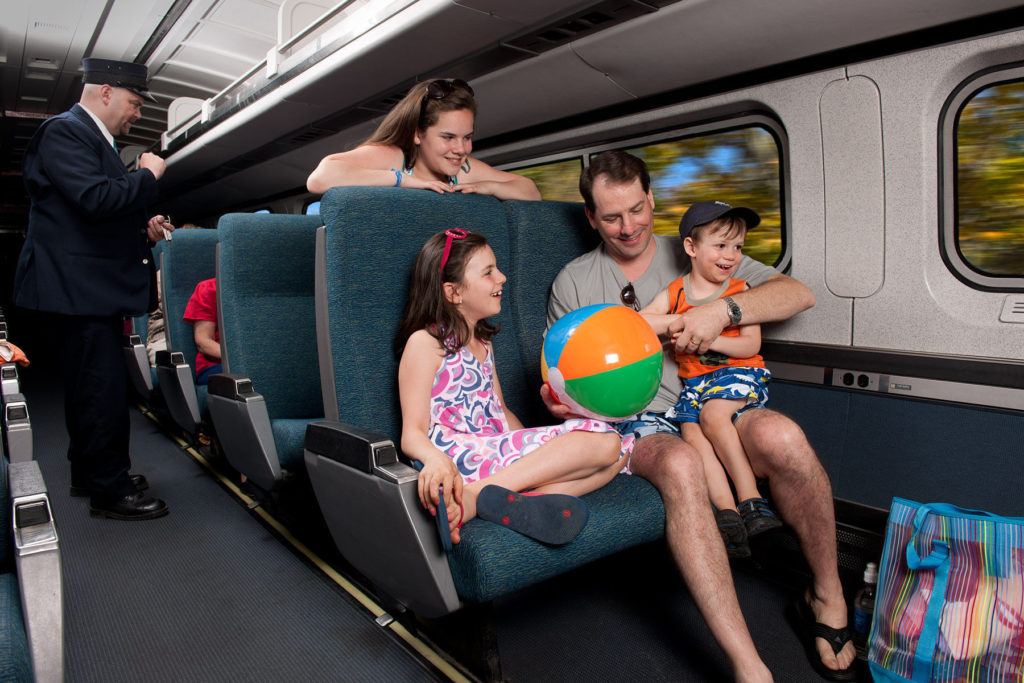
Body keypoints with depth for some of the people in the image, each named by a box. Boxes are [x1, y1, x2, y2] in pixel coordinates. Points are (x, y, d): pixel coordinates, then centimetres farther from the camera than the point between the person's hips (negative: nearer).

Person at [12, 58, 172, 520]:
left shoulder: (94, 137, 20)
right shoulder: (64, 131, -11)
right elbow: (96, 199, -25)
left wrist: (142, 227, 11)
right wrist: (148, 175, -13)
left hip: (92, 289, 11)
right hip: (77, 287, -11)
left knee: (90, 386, 18)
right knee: (103, 388, -7)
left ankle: (89, 473, 31)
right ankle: (110, 491, 2)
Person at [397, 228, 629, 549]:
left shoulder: (482, 342, 24)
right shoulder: (425, 343, -2)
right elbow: (413, 433, -10)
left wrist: (537, 449, 12)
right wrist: (436, 460, -32)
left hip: (500, 450, 8)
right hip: (459, 457, -8)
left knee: (615, 452, -7)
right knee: (602, 442, -19)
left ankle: (518, 502, -28)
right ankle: (476, 494, -28)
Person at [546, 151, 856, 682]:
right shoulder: (573, 282, 14)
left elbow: (798, 295, 5)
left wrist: (722, 310, -13)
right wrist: (559, 398, -8)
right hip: (636, 425, -1)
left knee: (781, 436, -31)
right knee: (680, 465, -37)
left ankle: (827, 599, -7)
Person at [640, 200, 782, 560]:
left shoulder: (740, 291, 4)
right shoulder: (673, 294, 8)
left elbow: (751, 345, -3)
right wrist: (679, 322, -15)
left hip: (738, 371, -2)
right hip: (694, 380, 3)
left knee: (713, 415, -28)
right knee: (692, 432, -21)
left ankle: (750, 498, -20)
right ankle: (727, 511, -24)